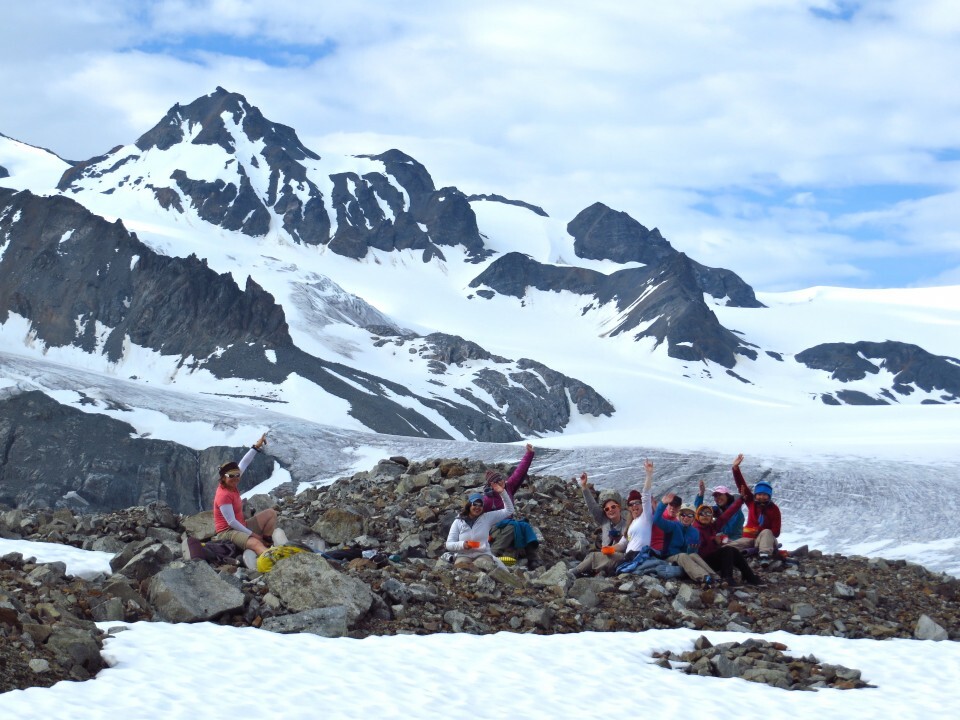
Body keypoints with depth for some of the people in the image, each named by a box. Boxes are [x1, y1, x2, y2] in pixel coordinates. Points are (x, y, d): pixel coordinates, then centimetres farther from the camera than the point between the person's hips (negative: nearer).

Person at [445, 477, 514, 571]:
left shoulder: (487, 517, 11)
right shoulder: (458, 522, 10)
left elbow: (509, 511, 10)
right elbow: (449, 544, 8)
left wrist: (502, 492, -2)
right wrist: (462, 545, -13)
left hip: (483, 555, 0)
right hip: (464, 555, 0)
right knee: (460, 564, -39)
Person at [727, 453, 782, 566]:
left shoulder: (774, 509, -3)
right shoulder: (751, 502, 7)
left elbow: (776, 532, -8)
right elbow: (741, 485, -1)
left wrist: (760, 533, -24)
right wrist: (736, 468, -13)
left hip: (765, 539, -3)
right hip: (749, 538, 3)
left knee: (766, 532, -40)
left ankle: (765, 556, -60)